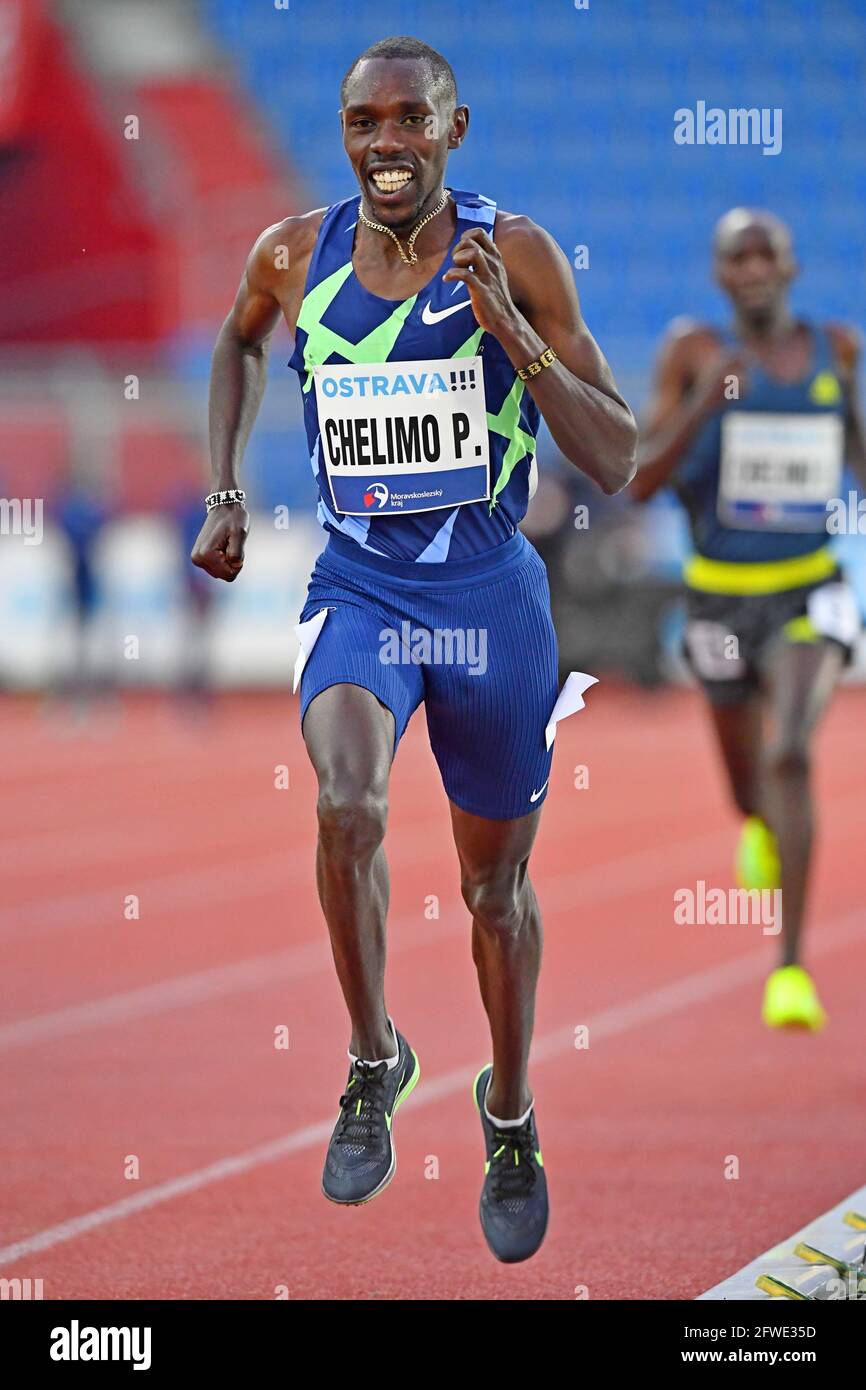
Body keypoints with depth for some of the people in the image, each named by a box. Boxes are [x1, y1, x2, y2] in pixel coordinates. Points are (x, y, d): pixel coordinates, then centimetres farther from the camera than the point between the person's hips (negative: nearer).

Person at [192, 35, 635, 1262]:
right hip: (356, 586, 0)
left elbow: (616, 462, -13)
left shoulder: (516, 256, -11)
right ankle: (373, 1063, -6)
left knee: (496, 877, 13)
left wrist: (512, 333, -24)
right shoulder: (295, 256, -4)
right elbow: (240, 343, 22)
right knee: (348, 806, -28)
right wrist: (224, 495, 13)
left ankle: (510, 1115, 38)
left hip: (489, 594, 0)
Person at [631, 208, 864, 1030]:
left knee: (790, 757, -24)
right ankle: (763, 828, 58)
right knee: (749, 787, 17)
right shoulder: (694, 352, -6)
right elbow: (642, 483, -11)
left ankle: (791, 966, -25)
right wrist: (704, 404, -23)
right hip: (721, 595, 1)